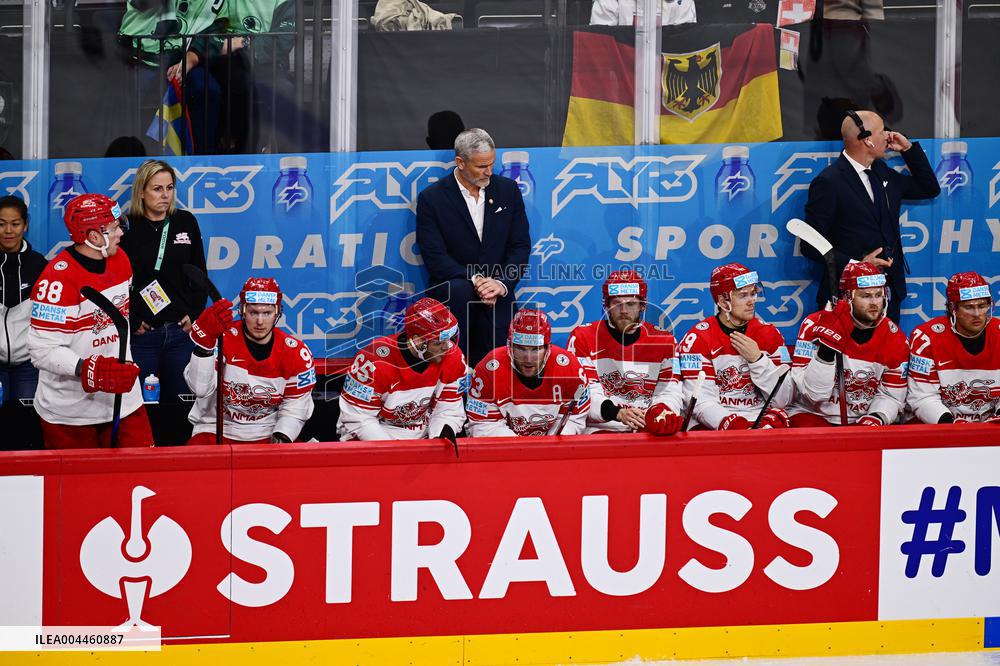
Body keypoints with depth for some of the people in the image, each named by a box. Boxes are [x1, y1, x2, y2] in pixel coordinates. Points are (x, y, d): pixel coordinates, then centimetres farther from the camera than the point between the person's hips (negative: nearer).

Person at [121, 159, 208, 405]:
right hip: (141, 333, -3)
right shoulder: (126, 227, -2)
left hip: (181, 330, 3)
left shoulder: (186, 222, 8)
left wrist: (194, 314, 2)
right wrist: (131, 321, -9)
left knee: (180, 402, 5)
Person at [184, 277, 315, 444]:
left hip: (267, 436, 3)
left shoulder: (295, 353, -3)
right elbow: (200, 388, -25)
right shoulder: (223, 338, -12)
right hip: (216, 431, -3)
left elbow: (295, 407, 4)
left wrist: (282, 437, -16)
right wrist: (205, 340, -37)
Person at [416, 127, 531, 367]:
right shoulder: (431, 198, -4)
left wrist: (502, 283, -13)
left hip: (497, 297, 3)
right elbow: (434, 258, -10)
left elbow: (520, 246, 5)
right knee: (459, 289, -38)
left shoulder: (508, 190, 7)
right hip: (450, 290, -3)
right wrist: (474, 280, -23)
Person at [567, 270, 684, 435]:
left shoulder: (664, 341, 11)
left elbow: (671, 392, 5)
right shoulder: (583, 338, 2)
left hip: (649, 431, 3)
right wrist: (617, 413, -26)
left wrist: (664, 411, -20)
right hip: (601, 429, -3)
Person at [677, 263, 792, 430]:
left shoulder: (769, 334, 8)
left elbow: (782, 400, 3)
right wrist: (734, 426, -28)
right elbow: (702, 403, -11)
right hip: (712, 426, -4)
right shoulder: (698, 339, -4)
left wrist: (757, 359, -10)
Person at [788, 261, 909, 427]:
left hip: (860, 420, 3)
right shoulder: (815, 325, -13)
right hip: (814, 415, -3)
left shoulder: (894, 338, -3)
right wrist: (826, 351, -30)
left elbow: (891, 396, 6)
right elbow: (813, 393, -18)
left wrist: (878, 418, -16)